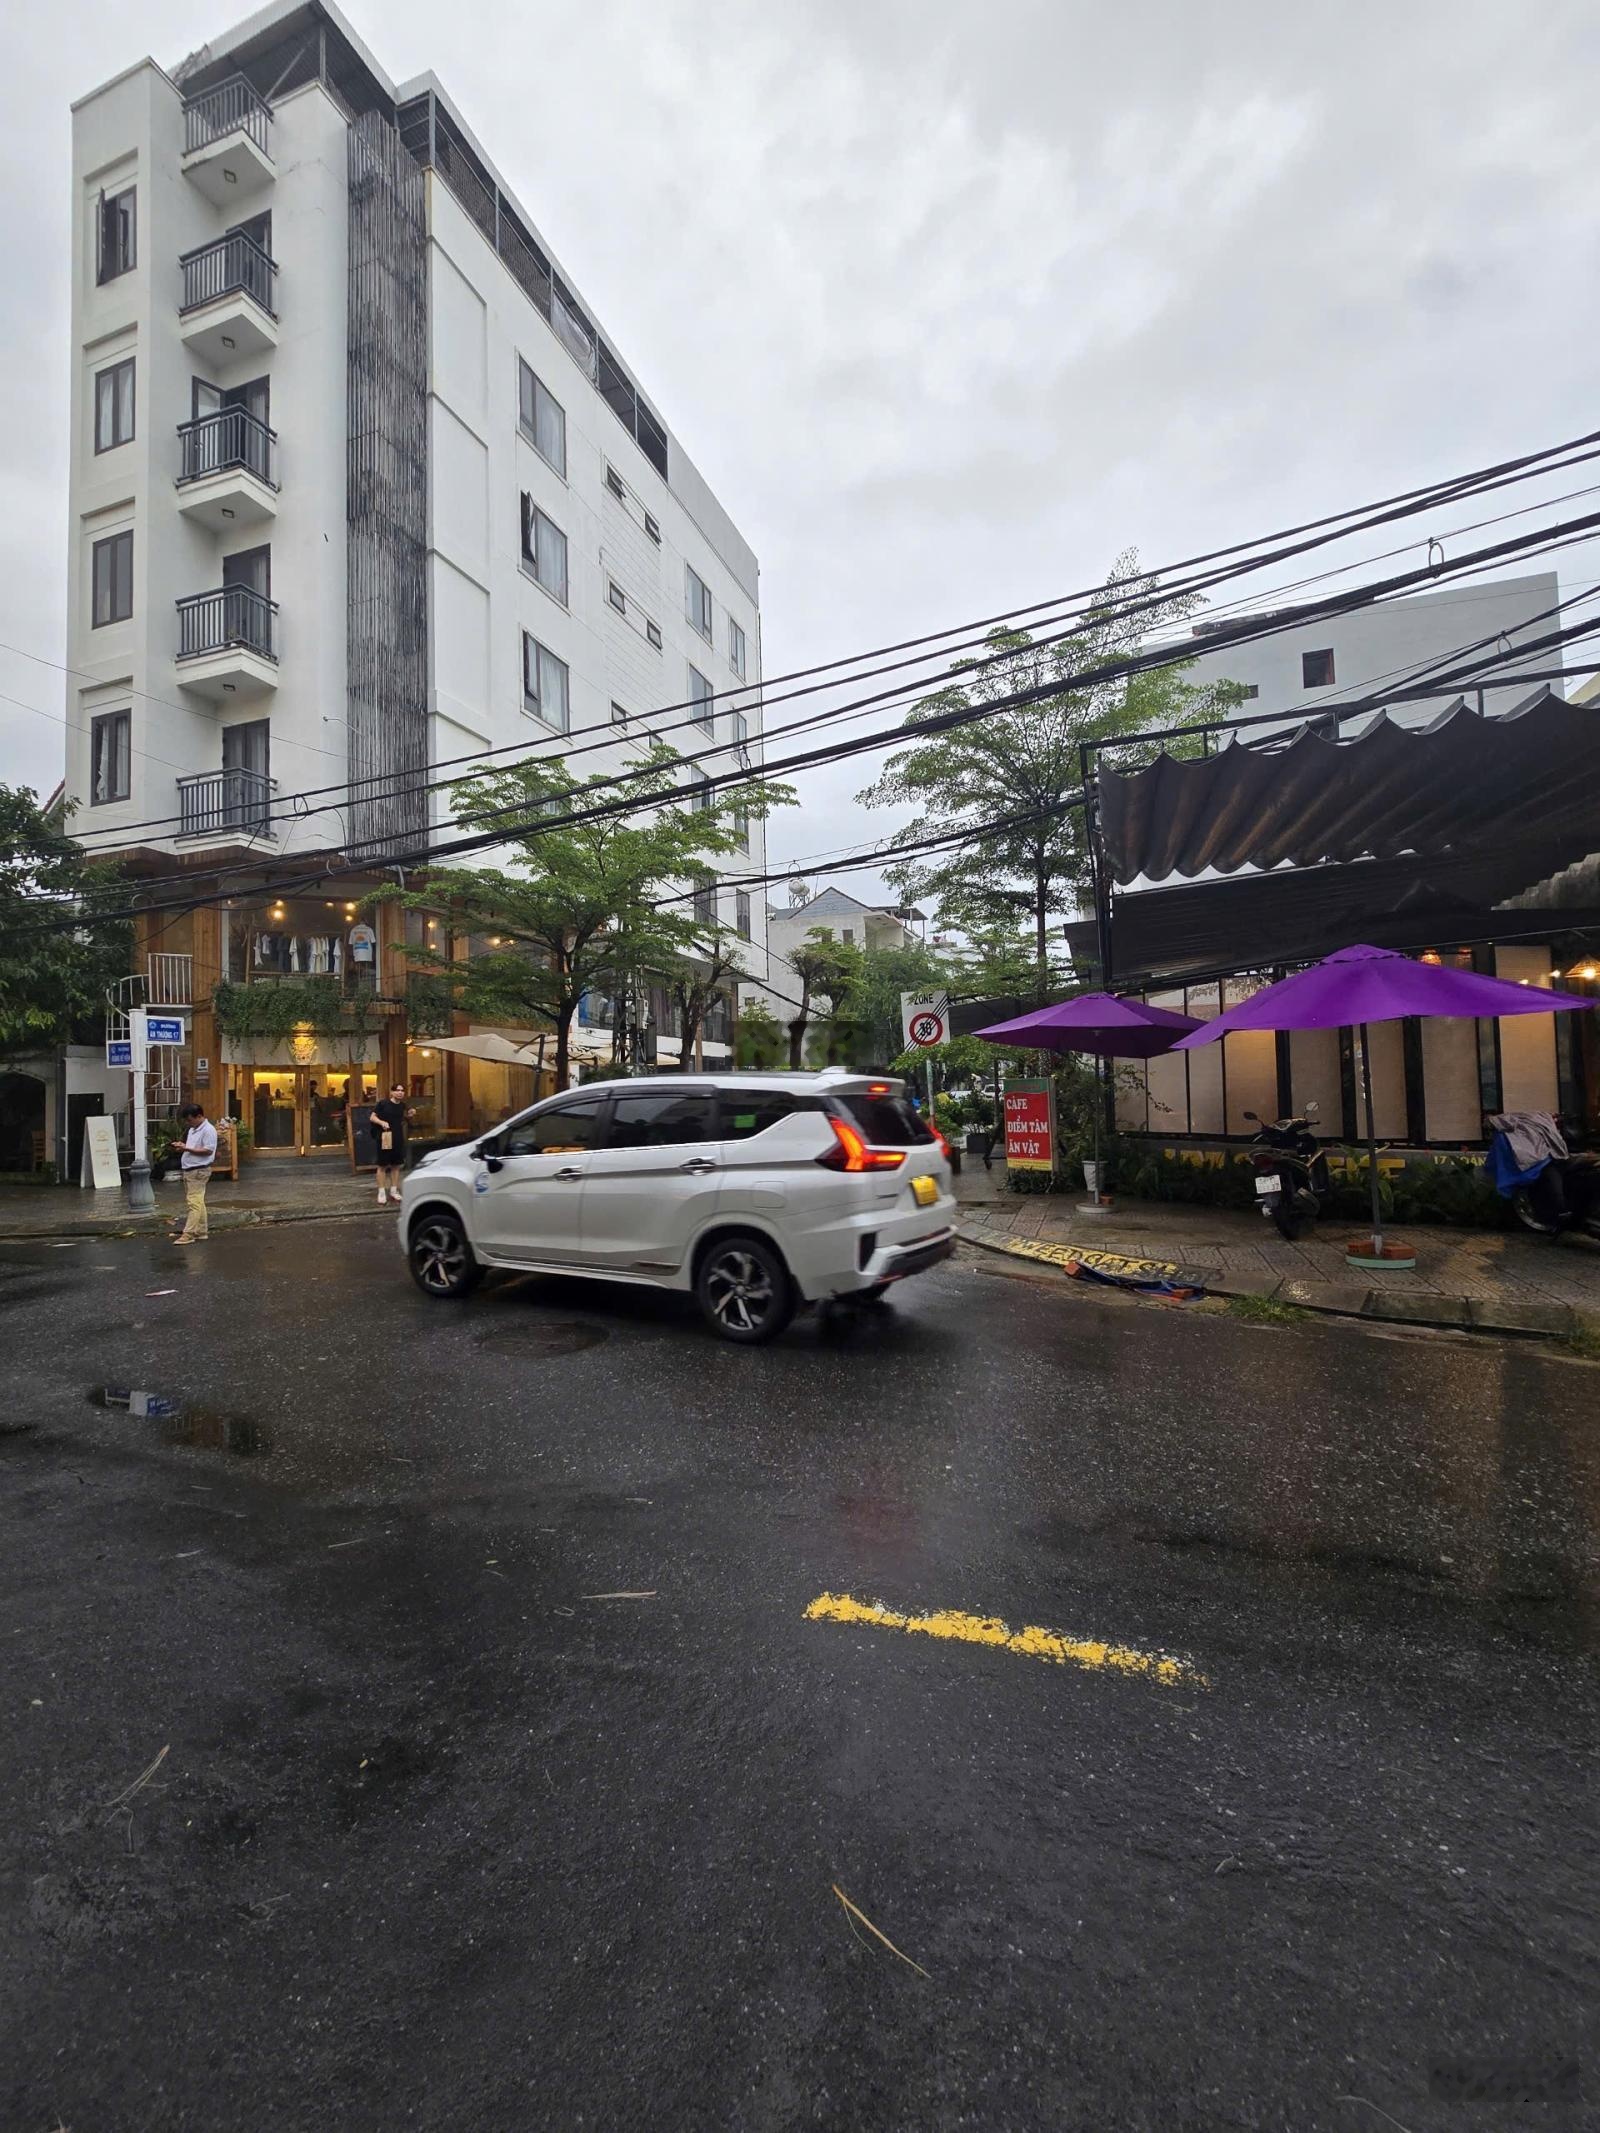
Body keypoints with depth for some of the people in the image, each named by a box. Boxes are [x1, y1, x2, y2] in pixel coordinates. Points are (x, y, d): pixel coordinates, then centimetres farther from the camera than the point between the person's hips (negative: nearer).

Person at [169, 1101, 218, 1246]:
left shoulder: (208, 1130, -12)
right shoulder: (192, 1130, 17)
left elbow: (208, 1151, -19)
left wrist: (186, 1148, -21)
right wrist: (180, 1146, 4)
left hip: (199, 1171, -10)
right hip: (189, 1170, 10)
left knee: (194, 1202, -11)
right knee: (198, 1202, 12)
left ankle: (188, 1234, -13)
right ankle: (201, 1232, 17)